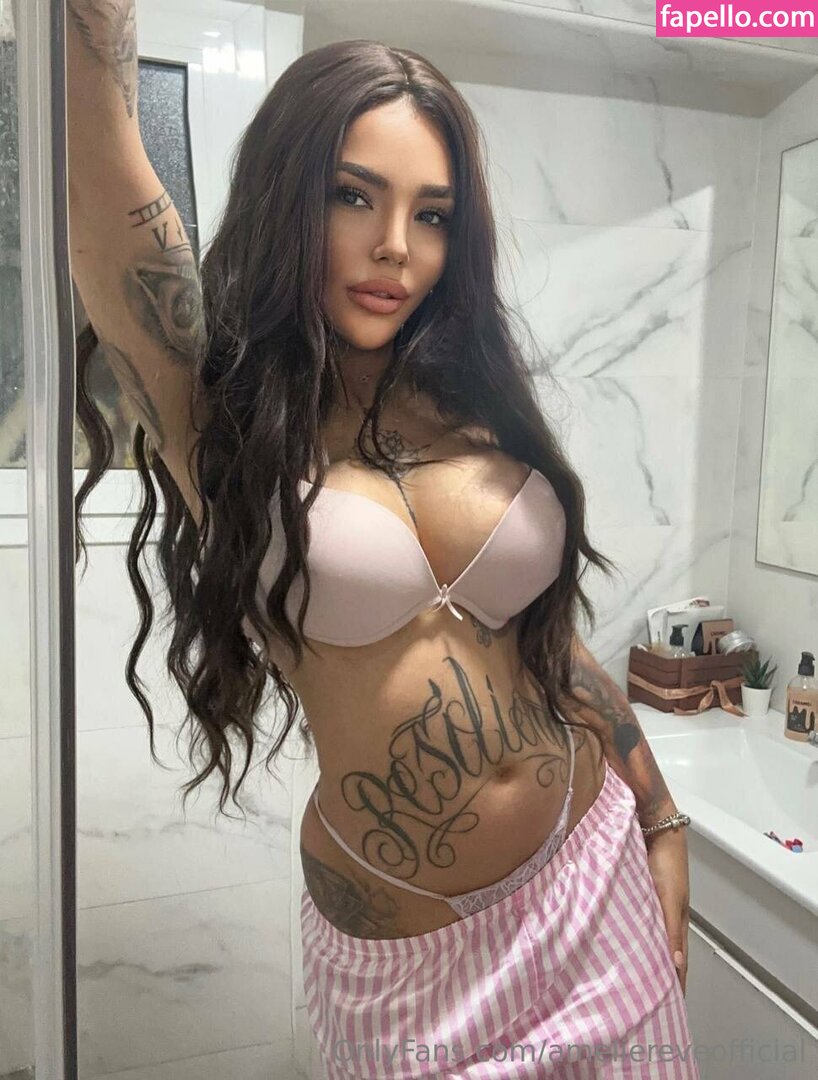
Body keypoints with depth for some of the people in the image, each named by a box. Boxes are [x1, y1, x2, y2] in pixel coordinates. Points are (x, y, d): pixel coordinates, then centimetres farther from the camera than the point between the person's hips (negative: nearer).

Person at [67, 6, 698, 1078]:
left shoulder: (477, 409, 1)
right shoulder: (219, 408, -9)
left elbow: (551, 637, 7)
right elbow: (96, 150, -22)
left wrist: (663, 823, 11)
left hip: (594, 872, 4)